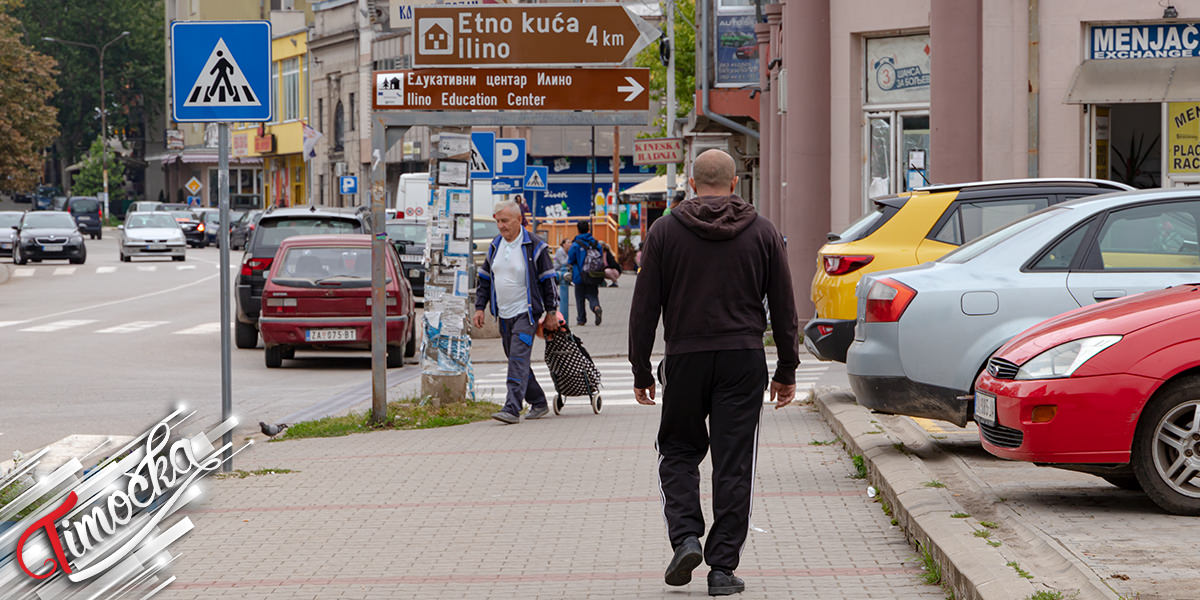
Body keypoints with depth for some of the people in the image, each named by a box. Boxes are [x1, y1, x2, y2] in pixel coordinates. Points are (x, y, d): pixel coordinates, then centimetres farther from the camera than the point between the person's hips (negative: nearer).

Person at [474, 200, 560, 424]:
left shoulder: (534, 246, -8)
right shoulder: (495, 246, 9)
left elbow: (548, 281, -5)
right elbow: (485, 279, 17)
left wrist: (551, 313, -6)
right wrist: (480, 307, 9)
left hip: (526, 313, -7)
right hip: (504, 315, 7)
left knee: (518, 359, -16)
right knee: (515, 361, 11)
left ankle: (512, 408, -22)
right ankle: (538, 403, 24)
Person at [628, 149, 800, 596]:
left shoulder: (665, 231, 1)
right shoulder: (762, 232, 4)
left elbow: (644, 308, 0)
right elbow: (784, 308, 6)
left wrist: (641, 371, 7)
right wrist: (787, 371, 12)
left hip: (685, 358, 0)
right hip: (743, 359, 1)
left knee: (678, 451, 16)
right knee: (734, 463, 3)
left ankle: (685, 537, -4)